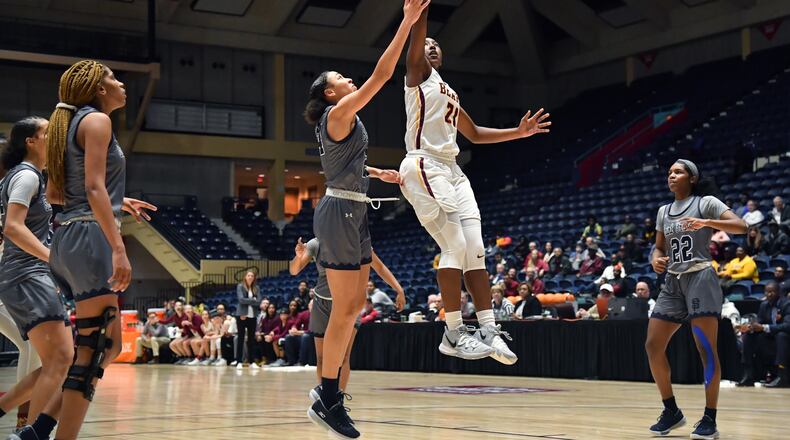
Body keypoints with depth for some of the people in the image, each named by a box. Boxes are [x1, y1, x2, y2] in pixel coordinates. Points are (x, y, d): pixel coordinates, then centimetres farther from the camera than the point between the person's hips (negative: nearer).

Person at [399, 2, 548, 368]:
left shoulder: (449, 92, 28)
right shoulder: (418, 73, 6)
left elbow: (475, 134, 32)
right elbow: (417, 34, -12)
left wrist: (519, 132, 25)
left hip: (452, 171, 8)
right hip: (425, 168, -8)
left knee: (475, 249, 1)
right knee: (455, 247, -16)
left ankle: (488, 331, 2)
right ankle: (454, 333, -11)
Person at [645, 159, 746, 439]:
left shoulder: (706, 203, -1)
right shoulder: (663, 211, 16)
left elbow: (741, 227, -12)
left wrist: (706, 223, -27)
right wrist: (656, 259, -2)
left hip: (700, 278, -6)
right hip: (673, 283, 7)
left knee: (707, 349, -11)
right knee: (652, 346, 0)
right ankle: (671, 412, 13)